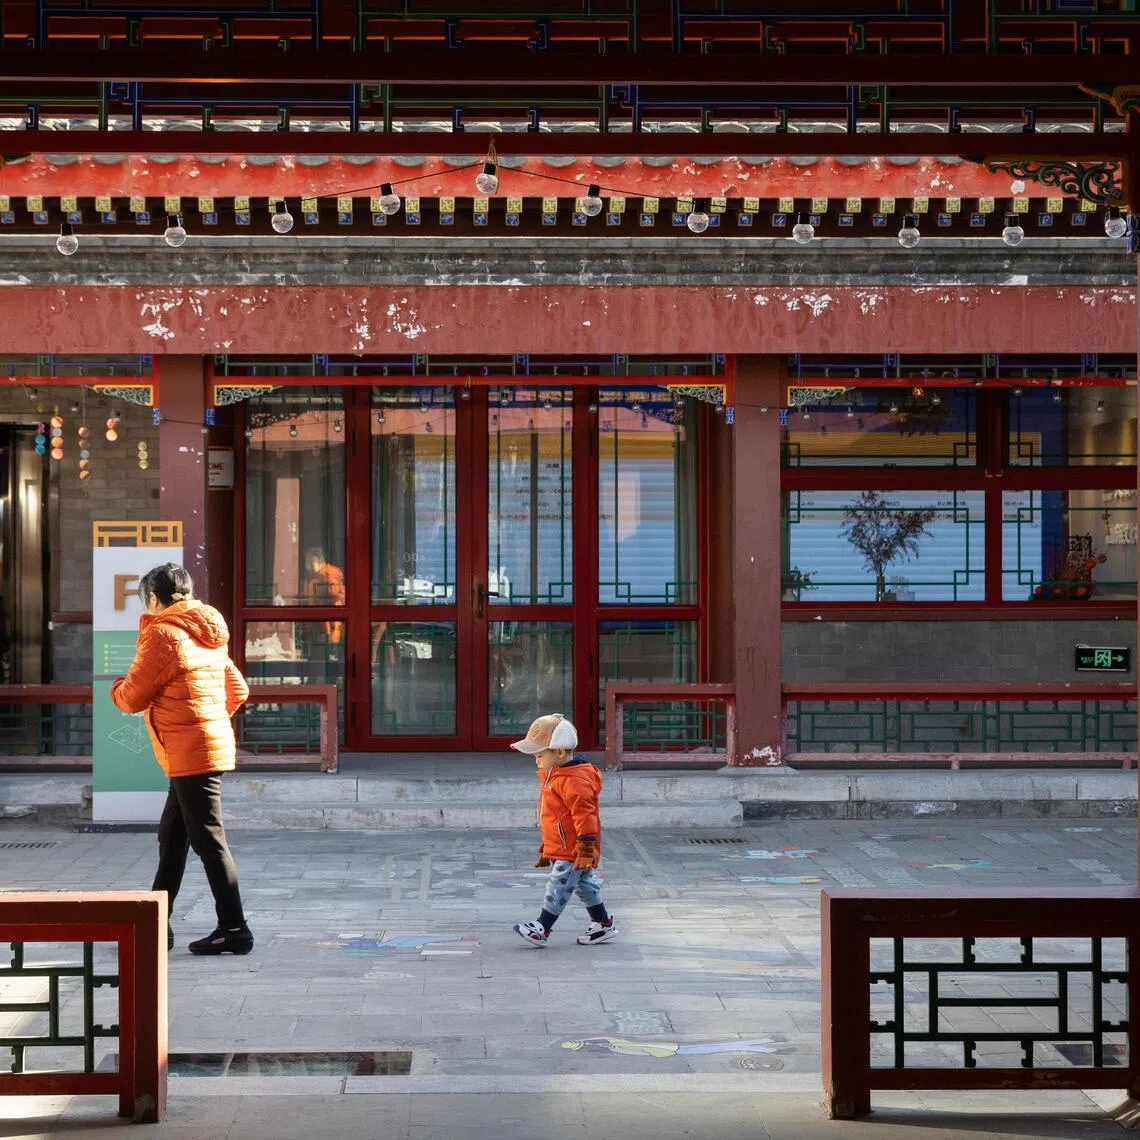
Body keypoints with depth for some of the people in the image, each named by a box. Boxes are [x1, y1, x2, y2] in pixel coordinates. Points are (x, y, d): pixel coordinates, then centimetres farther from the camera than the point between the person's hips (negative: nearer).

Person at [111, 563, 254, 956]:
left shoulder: (163, 634, -13)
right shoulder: (206, 636, 14)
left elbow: (133, 697, -10)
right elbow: (238, 690, 18)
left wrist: (115, 687, 12)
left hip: (191, 755, -9)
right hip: (212, 745, 9)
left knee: (208, 841, -6)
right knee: (172, 837, 16)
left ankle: (233, 930, -3)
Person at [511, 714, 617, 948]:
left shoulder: (573, 781, -22)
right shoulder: (553, 777, 13)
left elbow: (584, 814, -25)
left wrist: (585, 849, -26)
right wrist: (545, 849, 27)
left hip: (571, 852, -11)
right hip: (559, 849, 11)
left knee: (559, 887, -6)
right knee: (584, 885, 16)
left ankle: (542, 928, -3)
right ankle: (603, 925, 24)